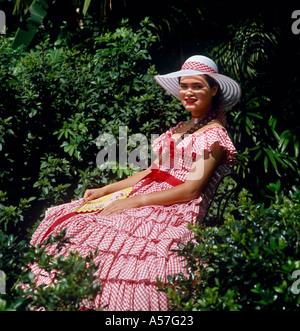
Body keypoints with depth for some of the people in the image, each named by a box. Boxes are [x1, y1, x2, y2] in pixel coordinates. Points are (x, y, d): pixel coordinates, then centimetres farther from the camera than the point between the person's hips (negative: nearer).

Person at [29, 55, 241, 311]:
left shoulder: (214, 134, -2)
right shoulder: (180, 129, 22)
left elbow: (191, 189, -11)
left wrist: (135, 201, -16)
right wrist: (105, 190, 8)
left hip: (174, 210, -8)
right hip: (147, 196, 8)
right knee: (66, 220, -10)